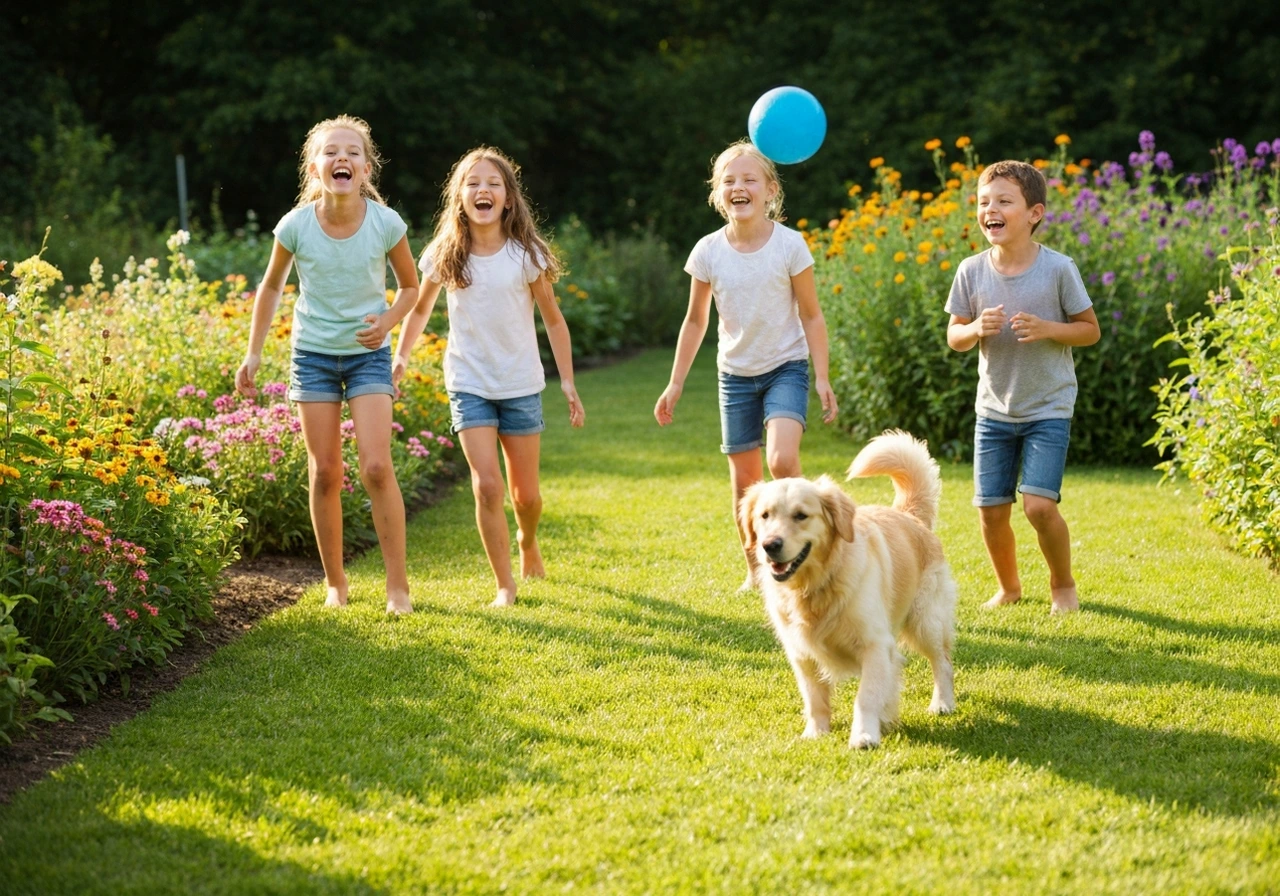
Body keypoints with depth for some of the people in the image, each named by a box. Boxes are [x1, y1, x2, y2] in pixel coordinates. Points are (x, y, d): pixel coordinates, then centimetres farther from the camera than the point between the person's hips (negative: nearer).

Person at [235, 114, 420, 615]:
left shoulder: (385, 224, -14)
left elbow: (410, 286, 4)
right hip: (314, 353, 1)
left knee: (376, 466, -12)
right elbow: (272, 286, 6)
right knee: (324, 472, 3)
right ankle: (334, 582, 18)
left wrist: (388, 321, -16)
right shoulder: (296, 226, -13)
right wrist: (254, 353, 4)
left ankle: (398, 583, -2)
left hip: (367, 353, -1)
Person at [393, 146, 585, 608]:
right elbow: (420, 309, 11)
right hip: (469, 385, 0)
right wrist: (400, 357, 0)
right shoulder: (445, 255, -4)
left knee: (526, 494, 7)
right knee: (487, 485, -13)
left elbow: (553, 319, 1)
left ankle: (527, 541, 42)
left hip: (521, 386, 0)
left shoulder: (526, 255, -7)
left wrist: (568, 381, 0)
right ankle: (505, 584, 0)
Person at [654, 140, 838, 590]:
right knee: (744, 479, 6)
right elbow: (695, 321, 5)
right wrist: (675, 384, 6)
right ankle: (755, 570, 21)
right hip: (736, 373, 3)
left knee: (782, 460, -24)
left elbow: (811, 317, -6)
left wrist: (822, 378, -11)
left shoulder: (789, 245, -12)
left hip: (786, 368, -3)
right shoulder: (709, 251, -6)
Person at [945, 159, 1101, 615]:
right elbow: (954, 336, 5)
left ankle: (1063, 585, 12)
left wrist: (1047, 329, -21)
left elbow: (1090, 330, -2)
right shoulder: (971, 272, -4)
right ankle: (1009, 587, 28)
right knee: (991, 509, 2)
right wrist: (976, 329, -18)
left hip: (1048, 409, -3)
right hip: (994, 409, 3)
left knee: (1039, 505, -14)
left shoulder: (1058, 268, -11)